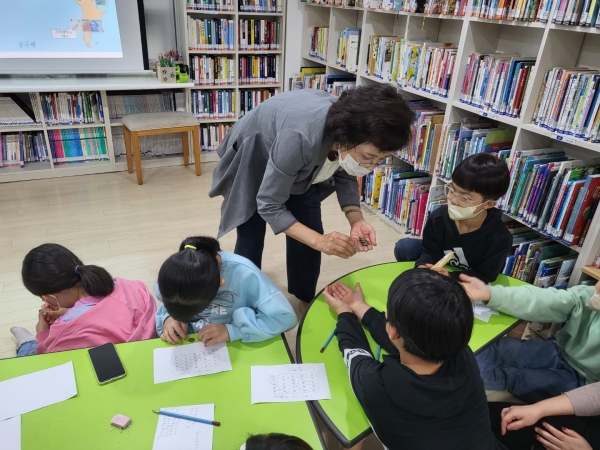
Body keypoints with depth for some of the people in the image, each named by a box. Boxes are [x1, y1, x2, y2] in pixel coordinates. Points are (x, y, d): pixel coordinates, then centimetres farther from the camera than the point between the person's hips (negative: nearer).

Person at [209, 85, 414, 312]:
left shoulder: (354, 136, -26)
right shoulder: (300, 137, -45)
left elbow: (345, 175, -6)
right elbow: (268, 205, -35)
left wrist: (356, 219, -23)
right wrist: (319, 240, -46)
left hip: (302, 161, 5)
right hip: (253, 158, -5)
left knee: (308, 232, 0)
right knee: (251, 239, -4)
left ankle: (306, 300, 21)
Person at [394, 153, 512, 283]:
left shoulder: (500, 238, -30)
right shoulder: (439, 217, -23)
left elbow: (484, 276, -23)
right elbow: (430, 251, -11)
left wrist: (451, 277, -40)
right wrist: (422, 266, -35)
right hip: (439, 271, 3)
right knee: (404, 247, -12)